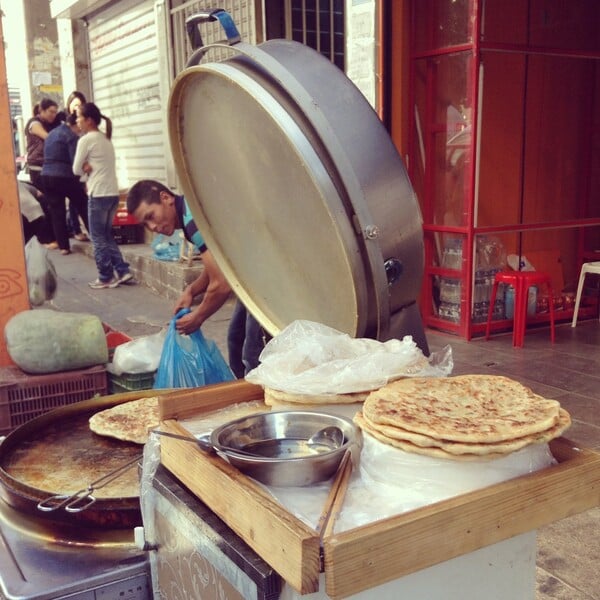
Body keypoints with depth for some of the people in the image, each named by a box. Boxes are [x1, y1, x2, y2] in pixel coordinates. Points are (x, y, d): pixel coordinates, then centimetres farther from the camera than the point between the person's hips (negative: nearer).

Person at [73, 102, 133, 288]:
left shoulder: (86, 140, -9)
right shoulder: (106, 139, 15)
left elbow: (76, 170, -4)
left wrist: (87, 168, 12)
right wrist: (91, 168, -1)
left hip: (99, 194, -8)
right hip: (113, 193, 8)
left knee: (98, 238, 3)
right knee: (107, 235, 16)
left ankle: (106, 277, 7)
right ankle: (122, 271, 10)